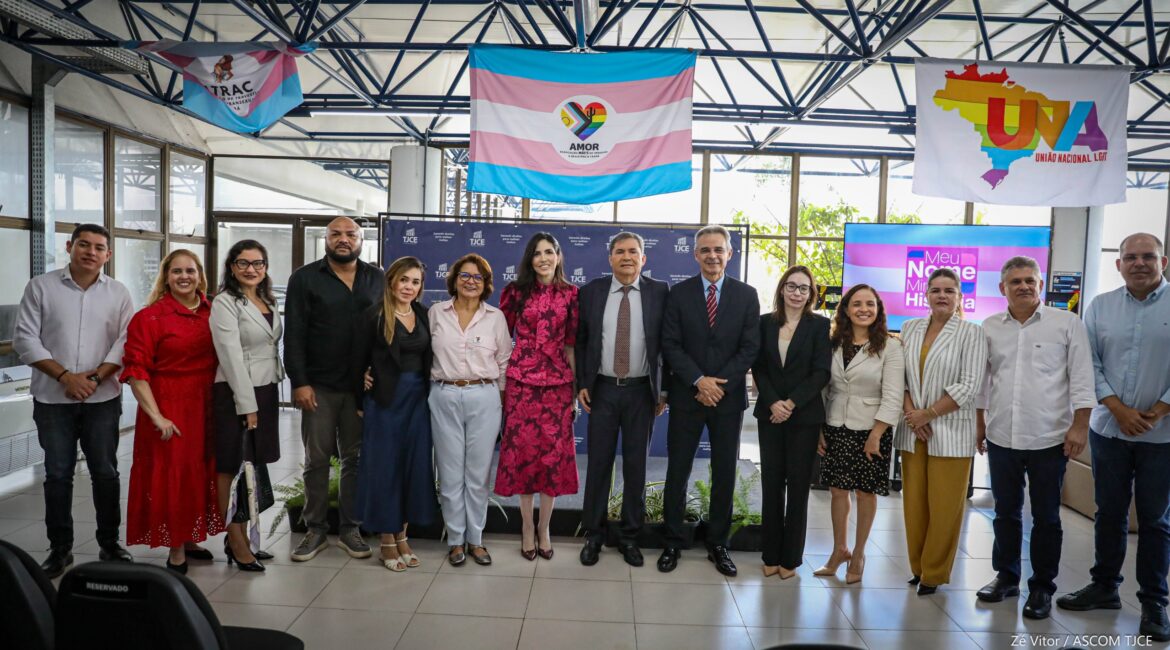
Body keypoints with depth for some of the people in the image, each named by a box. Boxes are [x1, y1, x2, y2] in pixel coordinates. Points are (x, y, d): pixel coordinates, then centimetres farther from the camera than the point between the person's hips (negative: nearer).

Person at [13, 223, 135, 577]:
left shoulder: (118, 292, 5)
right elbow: (25, 338, -2)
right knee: (57, 474, 6)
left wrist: (94, 377, -12)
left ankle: (109, 543, 18)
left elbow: (125, 341, 0)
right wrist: (65, 376, -12)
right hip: (53, 400, 0)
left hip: (103, 399, 0)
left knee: (106, 472, 5)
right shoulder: (41, 287, 2)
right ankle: (59, 548, 18)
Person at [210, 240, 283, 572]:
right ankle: (236, 543, 9)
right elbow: (232, 357, -13)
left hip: (267, 391, 7)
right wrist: (247, 405, -16)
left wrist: (265, 399, 11)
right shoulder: (225, 303, -7)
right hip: (237, 394, -7)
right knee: (232, 467, 1)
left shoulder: (268, 302, 13)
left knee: (254, 466, 10)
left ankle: (241, 536, 20)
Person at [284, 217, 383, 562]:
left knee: (355, 458, 8)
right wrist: (299, 382, -10)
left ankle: (350, 529, 19)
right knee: (317, 459, 6)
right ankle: (315, 530, 18)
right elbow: (293, 335, -3)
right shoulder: (305, 278, 2)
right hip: (318, 386, -1)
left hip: (361, 386, 2)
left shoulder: (377, 279, 8)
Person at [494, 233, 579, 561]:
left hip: (558, 383, 1)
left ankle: (544, 527, 20)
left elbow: (572, 342, 6)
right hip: (521, 381, 0)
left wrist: (576, 384, 4)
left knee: (554, 452, 4)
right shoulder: (515, 291, 2)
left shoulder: (570, 294, 4)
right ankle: (527, 525, 20)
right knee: (523, 450, 4)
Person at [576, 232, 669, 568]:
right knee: (598, 463, 6)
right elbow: (581, 341, 6)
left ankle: (630, 536, 23)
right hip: (602, 389, 0)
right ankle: (593, 535, 20)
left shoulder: (659, 292, -1)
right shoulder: (591, 291, 2)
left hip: (641, 391, 0)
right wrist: (581, 384, 1)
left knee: (636, 465, 8)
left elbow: (666, 343, 0)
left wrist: (663, 389, -2)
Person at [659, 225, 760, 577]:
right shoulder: (679, 293, 1)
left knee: (725, 473, 8)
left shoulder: (746, 295, 3)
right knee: (677, 471, 5)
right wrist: (699, 381, -15)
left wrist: (719, 384, -12)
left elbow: (750, 348, -2)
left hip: (729, 397, 1)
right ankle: (672, 543, 18)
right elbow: (670, 345, -4)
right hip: (687, 396, -1)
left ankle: (718, 544, 22)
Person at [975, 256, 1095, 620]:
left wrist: (1079, 426, -10)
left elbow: (1081, 379, -4)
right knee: (1005, 512, 14)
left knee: (1046, 518, 8)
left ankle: (1042, 588, 22)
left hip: (1049, 439, -3)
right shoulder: (990, 328, 6)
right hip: (1001, 438, 3)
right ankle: (1006, 577, 30)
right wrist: (980, 425, 13)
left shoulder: (1067, 324, -3)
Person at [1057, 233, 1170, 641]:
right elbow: (1090, 363, 1)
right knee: (1109, 512, 13)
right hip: (1108, 429, 2)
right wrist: (1118, 408, -9)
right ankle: (1104, 586, 27)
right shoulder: (1101, 306, 4)